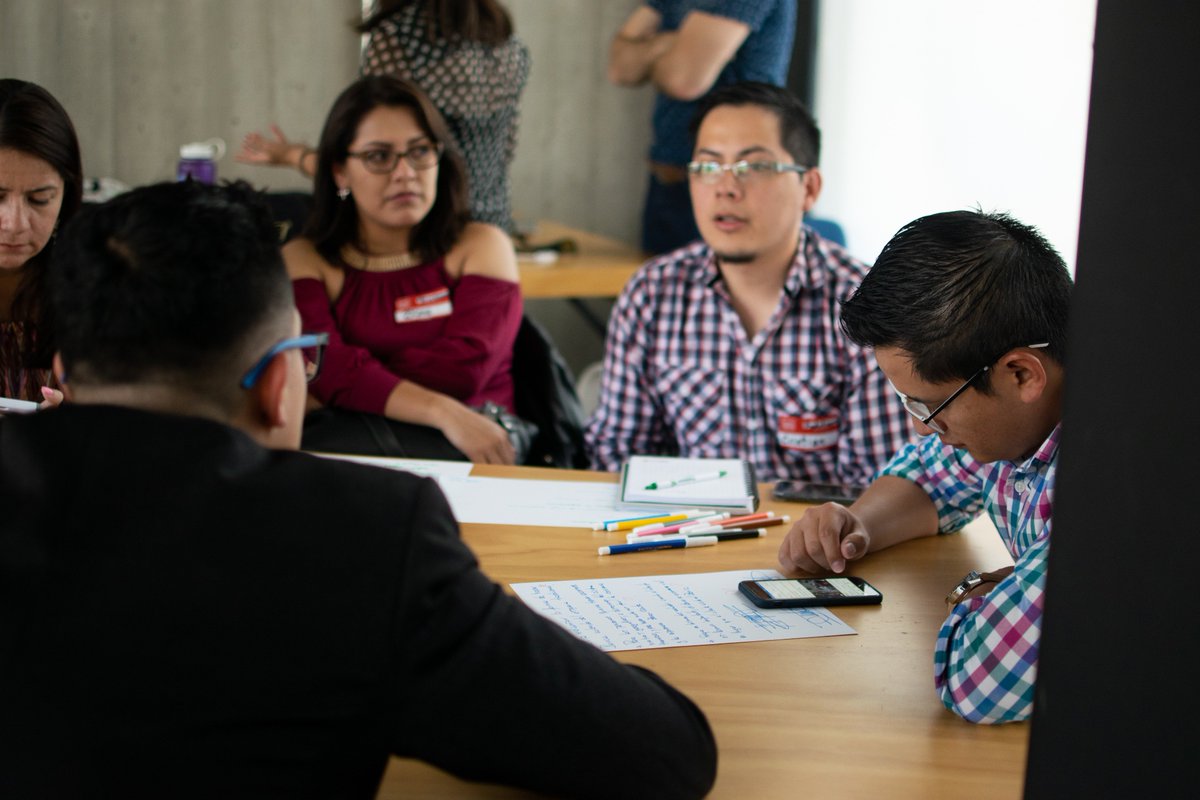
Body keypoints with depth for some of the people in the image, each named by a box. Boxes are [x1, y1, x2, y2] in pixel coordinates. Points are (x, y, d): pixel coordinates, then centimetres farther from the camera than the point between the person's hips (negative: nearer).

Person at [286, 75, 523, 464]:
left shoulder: (481, 246, 14)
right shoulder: (303, 260, 13)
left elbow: (463, 368, -2)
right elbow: (324, 370, -7)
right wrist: (442, 412, -21)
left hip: (471, 443, 0)